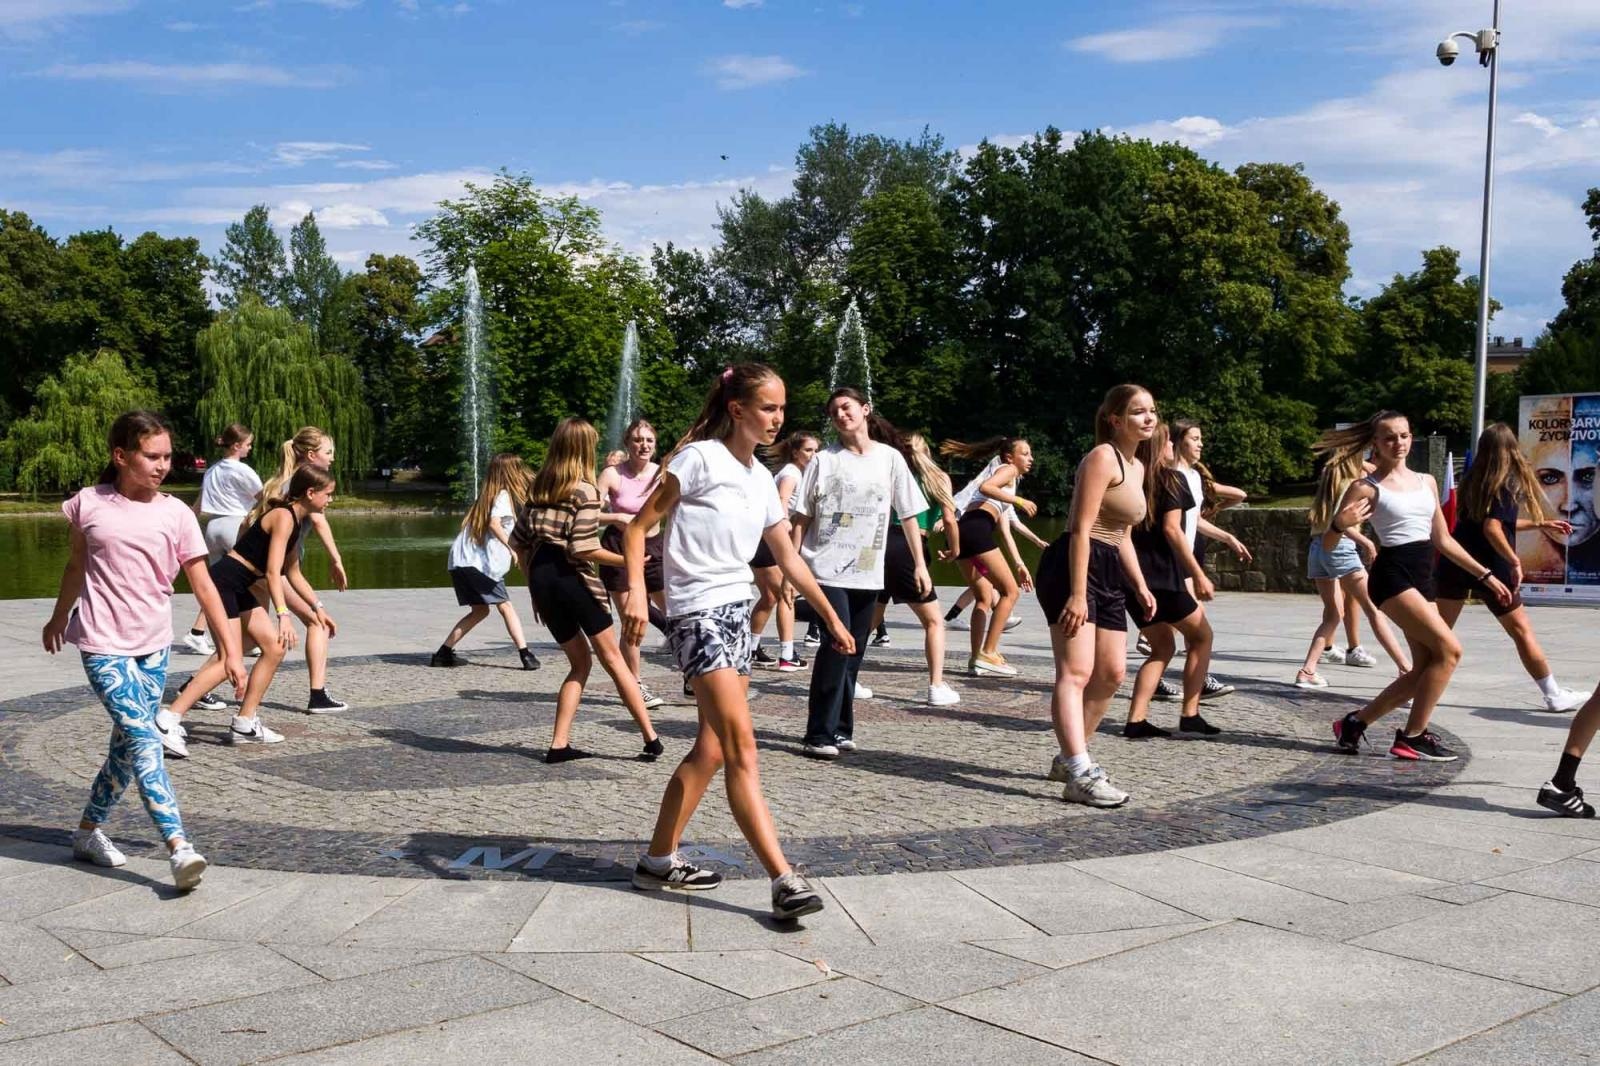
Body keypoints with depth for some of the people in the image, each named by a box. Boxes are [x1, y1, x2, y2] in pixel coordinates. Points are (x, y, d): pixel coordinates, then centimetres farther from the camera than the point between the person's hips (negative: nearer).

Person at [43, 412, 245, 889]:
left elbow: (203, 586, -2)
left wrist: (231, 650, -4)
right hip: (103, 645, -3)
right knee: (145, 740, -15)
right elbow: (76, 566, 14)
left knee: (129, 744, 11)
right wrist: (59, 618, 27)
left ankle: (89, 831, 33)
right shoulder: (89, 504, -3)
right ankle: (179, 849, -21)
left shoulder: (175, 514, -2)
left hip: (153, 646, 3)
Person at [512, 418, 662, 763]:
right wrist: (625, 561, -4)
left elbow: (518, 542, 13)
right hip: (571, 577, -6)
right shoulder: (585, 490, -6)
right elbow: (583, 549, -15)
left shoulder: (538, 487, 14)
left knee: (580, 661, 18)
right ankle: (651, 739, 7)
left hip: (540, 577, 6)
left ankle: (559, 744, 9)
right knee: (612, 658, 5)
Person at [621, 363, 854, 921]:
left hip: (737, 612, 9)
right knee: (741, 748, -14)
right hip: (699, 613, -9)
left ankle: (659, 860, 23)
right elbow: (638, 527, -7)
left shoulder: (761, 479, 14)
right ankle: (784, 879, -16)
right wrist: (636, 593, -20)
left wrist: (832, 617, 23)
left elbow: (789, 559, 21)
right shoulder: (700, 457, -7)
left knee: (712, 749, 11)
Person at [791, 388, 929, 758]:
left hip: (867, 572, 3)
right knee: (837, 644, -14)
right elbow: (802, 516, 3)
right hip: (826, 568, -3)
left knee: (853, 651, 7)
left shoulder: (890, 458, 6)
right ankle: (819, 734, -10)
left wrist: (919, 563, 2)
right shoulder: (824, 460, 1)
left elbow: (908, 513, 7)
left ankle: (840, 729, 18)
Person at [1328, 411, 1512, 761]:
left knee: (1425, 669, 2)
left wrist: (1485, 575, 18)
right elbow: (1328, 545, -6)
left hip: (1422, 579, 7)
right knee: (1449, 649, -16)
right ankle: (1412, 737, -5)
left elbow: (1443, 540, 20)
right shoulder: (1367, 488, -5)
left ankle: (1354, 722, 16)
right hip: (1392, 576, -7)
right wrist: (1340, 525, -28)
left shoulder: (1427, 482, 14)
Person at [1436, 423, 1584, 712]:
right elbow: (1492, 529, -22)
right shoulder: (1508, 482, -10)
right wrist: (1515, 563, -16)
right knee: (1522, 631, 7)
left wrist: (1539, 524, 26)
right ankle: (1553, 696, 16)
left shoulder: (1474, 480, 9)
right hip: (1489, 567, -5)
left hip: (1455, 562, 5)